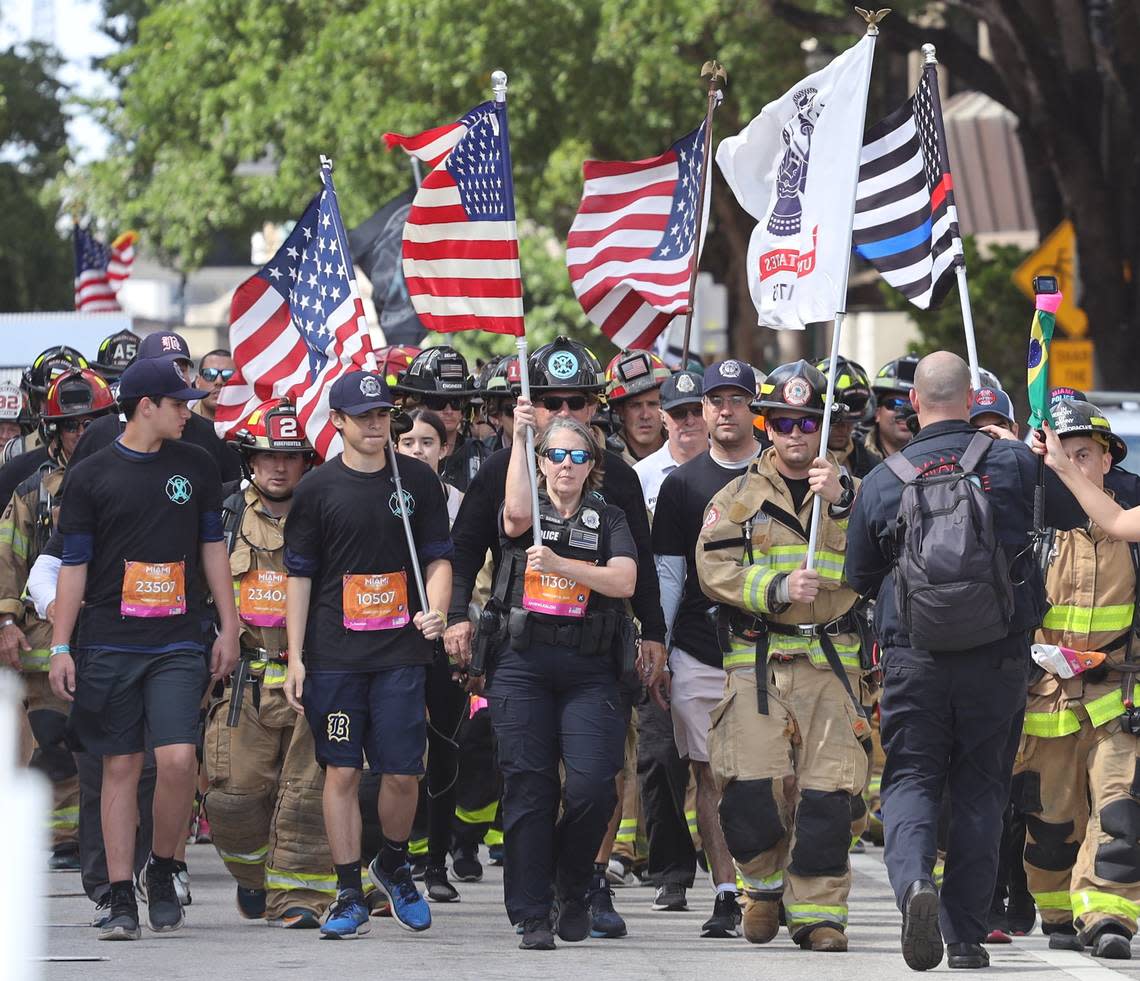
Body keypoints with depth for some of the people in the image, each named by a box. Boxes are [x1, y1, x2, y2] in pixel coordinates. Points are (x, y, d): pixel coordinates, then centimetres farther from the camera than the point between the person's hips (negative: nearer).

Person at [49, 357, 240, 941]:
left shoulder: (195, 467, 9)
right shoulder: (90, 476, 2)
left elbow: (212, 548, 15)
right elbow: (74, 564, 4)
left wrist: (229, 628, 11)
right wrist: (60, 648, 0)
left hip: (177, 645, 1)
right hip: (108, 645, -1)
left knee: (178, 759, -14)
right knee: (120, 768, 1)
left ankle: (162, 872, 8)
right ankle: (122, 902, 5)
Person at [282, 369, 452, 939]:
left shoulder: (417, 480, 7)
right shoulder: (317, 488, 4)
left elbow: (439, 558, 10)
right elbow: (299, 575, 5)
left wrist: (435, 610, -10)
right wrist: (295, 658, 0)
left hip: (400, 652, 1)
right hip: (334, 655, -1)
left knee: (402, 773, -2)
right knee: (342, 771, -1)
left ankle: (393, 865, 25)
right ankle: (349, 896, 5)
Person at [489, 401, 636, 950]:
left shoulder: (609, 520, 12)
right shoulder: (529, 511, 11)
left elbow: (623, 581, -5)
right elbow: (517, 515, -15)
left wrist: (558, 564, -18)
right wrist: (520, 438, -18)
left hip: (588, 671, 0)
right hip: (523, 663, 0)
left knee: (593, 782, -14)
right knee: (527, 786, -5)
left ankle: (571, 886, 10)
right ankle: (532, 916, -2)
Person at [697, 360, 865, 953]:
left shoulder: (850, 494, 13)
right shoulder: (739, 497, 11)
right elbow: (715, 569, -2)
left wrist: (840, 504, -16)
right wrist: (777, 589, -15)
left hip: (829, 659, 1)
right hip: (757, 658, -1)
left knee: (826, 789, -7)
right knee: (751, 782, -11)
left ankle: (817, 910, 0)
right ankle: (766, 883, 14)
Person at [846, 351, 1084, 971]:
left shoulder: (881, 482, 0)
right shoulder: (1014, 463, -4)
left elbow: (857, 581, 11)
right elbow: (1076, 515, 11)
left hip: (913, 659, 0)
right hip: (998, 660, 0)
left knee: (910, 780, 6)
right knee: (980, 789, 10)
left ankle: (913, 880, -24)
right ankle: (966, 934, 10)